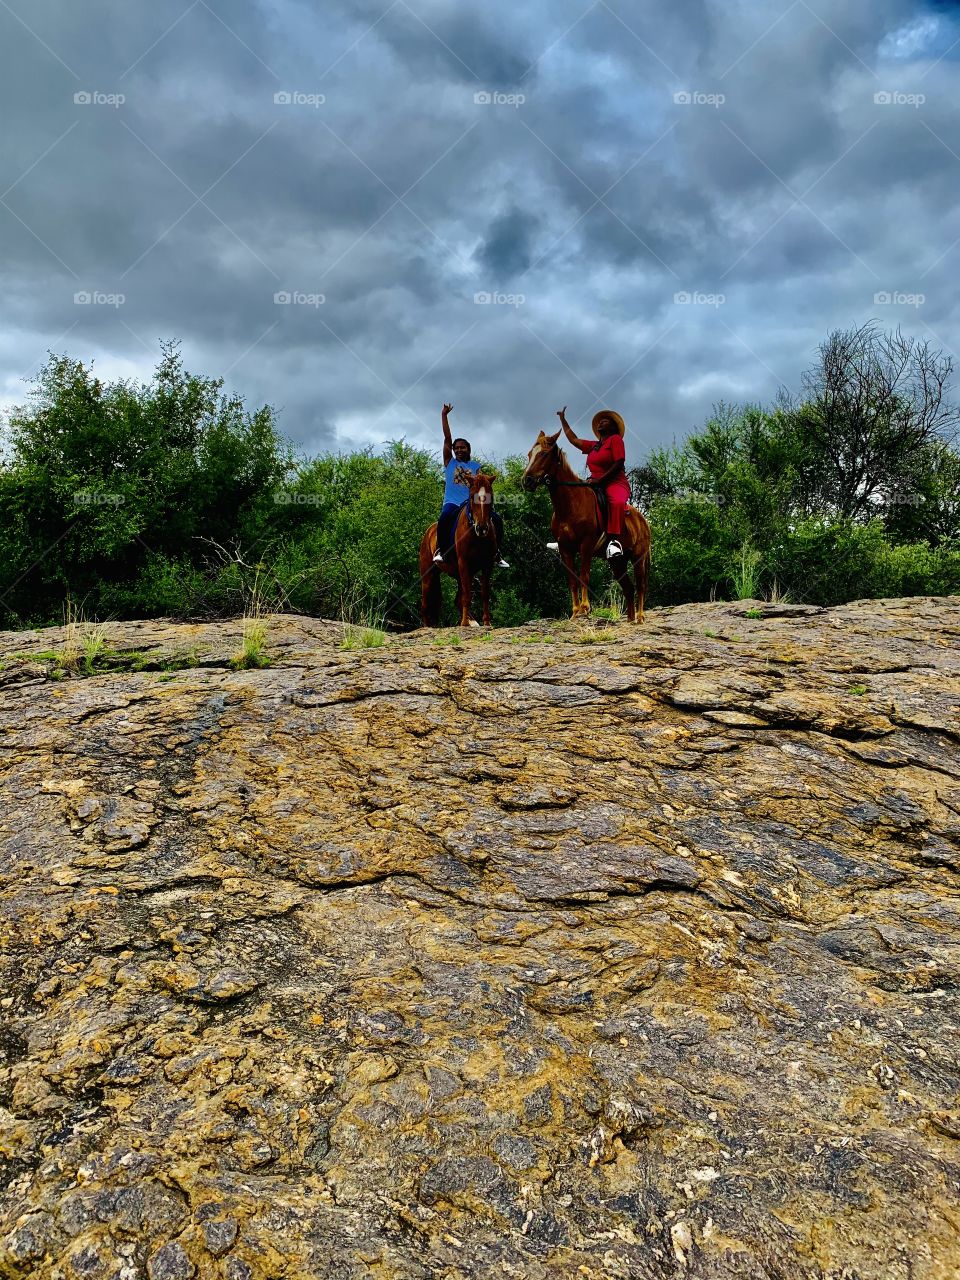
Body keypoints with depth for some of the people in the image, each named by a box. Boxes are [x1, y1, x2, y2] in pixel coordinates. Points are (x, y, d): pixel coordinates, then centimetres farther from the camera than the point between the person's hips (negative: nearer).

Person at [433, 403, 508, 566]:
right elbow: (447, 438, 11)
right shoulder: (450, 462, 16)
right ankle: (441, 549, -24)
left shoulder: (475, 466, 20)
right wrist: (444, 415, 8)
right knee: (445, 517, -37)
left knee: (497, 519, -14)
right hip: (452, 502, -3)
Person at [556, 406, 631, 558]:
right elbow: (573, 439, 30)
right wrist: (562, 419, 34)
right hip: (596, 485, 9)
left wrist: (600, 479, -18)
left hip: (616, 483, -9)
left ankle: (614, 540, -53)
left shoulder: (615, 439, 1)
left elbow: (619, 463, -11)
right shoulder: (593, 445, 22)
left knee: (617, 501, -40)